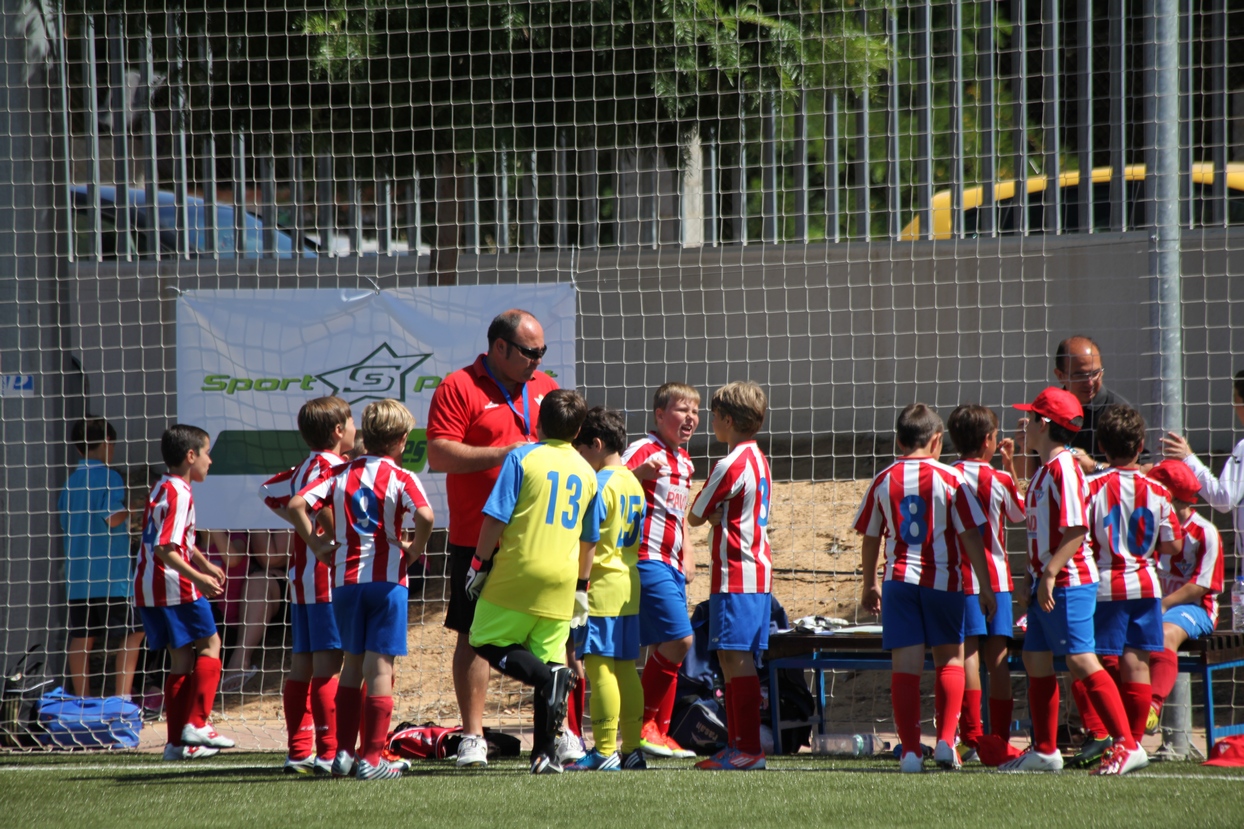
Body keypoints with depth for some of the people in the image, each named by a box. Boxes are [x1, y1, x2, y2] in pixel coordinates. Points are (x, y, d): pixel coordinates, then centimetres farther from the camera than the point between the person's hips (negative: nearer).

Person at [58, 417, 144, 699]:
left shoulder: (72, 480, 13)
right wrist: (131, 509, -1)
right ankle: (122, 696, -7)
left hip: (76, 572, 7)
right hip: (109, 574, -7)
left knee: (81, 638, 6)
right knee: (133, 632, 0)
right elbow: (111, 517, -17)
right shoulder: (109, 477, -9)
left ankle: (82, 699, 6)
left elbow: (65, 524, 17)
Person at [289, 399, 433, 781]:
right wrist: (415, 550, -6)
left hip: (345, 578, 4)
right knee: (380, 668, -2)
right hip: (386, 578, -4)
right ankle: (373, 758, -4)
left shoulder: (341, 474, 6)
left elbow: (296, 504, -3)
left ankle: (344, 752, 15)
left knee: (352, 664, 16)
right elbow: (425, 516, -23)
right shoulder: (401, 478, -5)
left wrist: (315, 543, 7)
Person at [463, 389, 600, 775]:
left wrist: (480, 564, 0)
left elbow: (496, 517, -10)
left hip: (517, 573, -4)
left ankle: (549, 676, -19)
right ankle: (545, 753, 1)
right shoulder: (586, 472, 11)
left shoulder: (522, 458, -4)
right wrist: (581, 587, 26)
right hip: (560, 583, 4)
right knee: (549, 656, 7)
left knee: (487, 642, 8)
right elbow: (589, 539, 17)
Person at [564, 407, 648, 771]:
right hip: (629, 584, 9)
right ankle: (632, 748, 12)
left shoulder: (600, 484, -13)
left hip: (601, 586, -9)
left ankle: (605, 750, -11)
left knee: (600, 666, -8)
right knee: (625, 668, 11)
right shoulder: (633, 483, 14)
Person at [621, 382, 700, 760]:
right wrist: (642, 471, -41)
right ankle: (644, 723, -4)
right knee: (678, 641, -14)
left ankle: (659, 731, 15)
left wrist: (687, 555, 20)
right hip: (648, 560, -9)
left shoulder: (684, 461, 18)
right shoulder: (644, 450, -10)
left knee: (666, 649, 10)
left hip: (671, 564, 9)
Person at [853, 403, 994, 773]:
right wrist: (985, 587, 2)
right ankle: (945, 741, 2)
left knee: (905, 665, 0)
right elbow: (971, 537, -4)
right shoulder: (951, 479, -4)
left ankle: (910, 750, -4)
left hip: (899, 580, 1)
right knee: (950, 659, 13)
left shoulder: (883, 481, 3)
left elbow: (870, 539, 10)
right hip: (943, 579, -1)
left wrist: (869, 586, 22)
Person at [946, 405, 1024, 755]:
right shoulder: (999, 480, -3)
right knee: (997, 657, 3)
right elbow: (1020, 513, 14)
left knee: (968, 654, -3)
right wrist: (1010, 465, 16)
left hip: (957, 577, 0)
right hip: (995, 576, 0)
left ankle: (972, 735, -10)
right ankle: (999, 736, 3)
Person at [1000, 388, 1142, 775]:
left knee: (1081, 660, -14)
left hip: (1069, 582, -10)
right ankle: (1044, 751, 20)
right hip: (1046, 584, 10)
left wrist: (1050, 574, -24)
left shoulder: (1064, 469, -14)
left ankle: (1127, 744, -15)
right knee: (1036, 661, 12)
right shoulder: (1044, 470, 16)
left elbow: (1076, 530, -21)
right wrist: (1031, 579, 21)